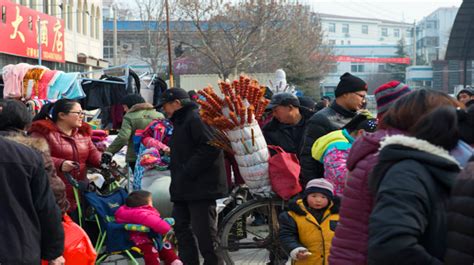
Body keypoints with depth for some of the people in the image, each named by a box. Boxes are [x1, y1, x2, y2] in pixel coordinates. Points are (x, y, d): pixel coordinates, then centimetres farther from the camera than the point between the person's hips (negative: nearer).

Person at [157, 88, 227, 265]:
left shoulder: (196, 119, -12)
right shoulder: (180, 122, 21)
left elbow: (211, 148, -23)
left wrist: (187, 173, -21)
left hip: (200, 188, -11)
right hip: (183, 190, 11)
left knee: (204, 232, -7)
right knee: (181, 228, 13)